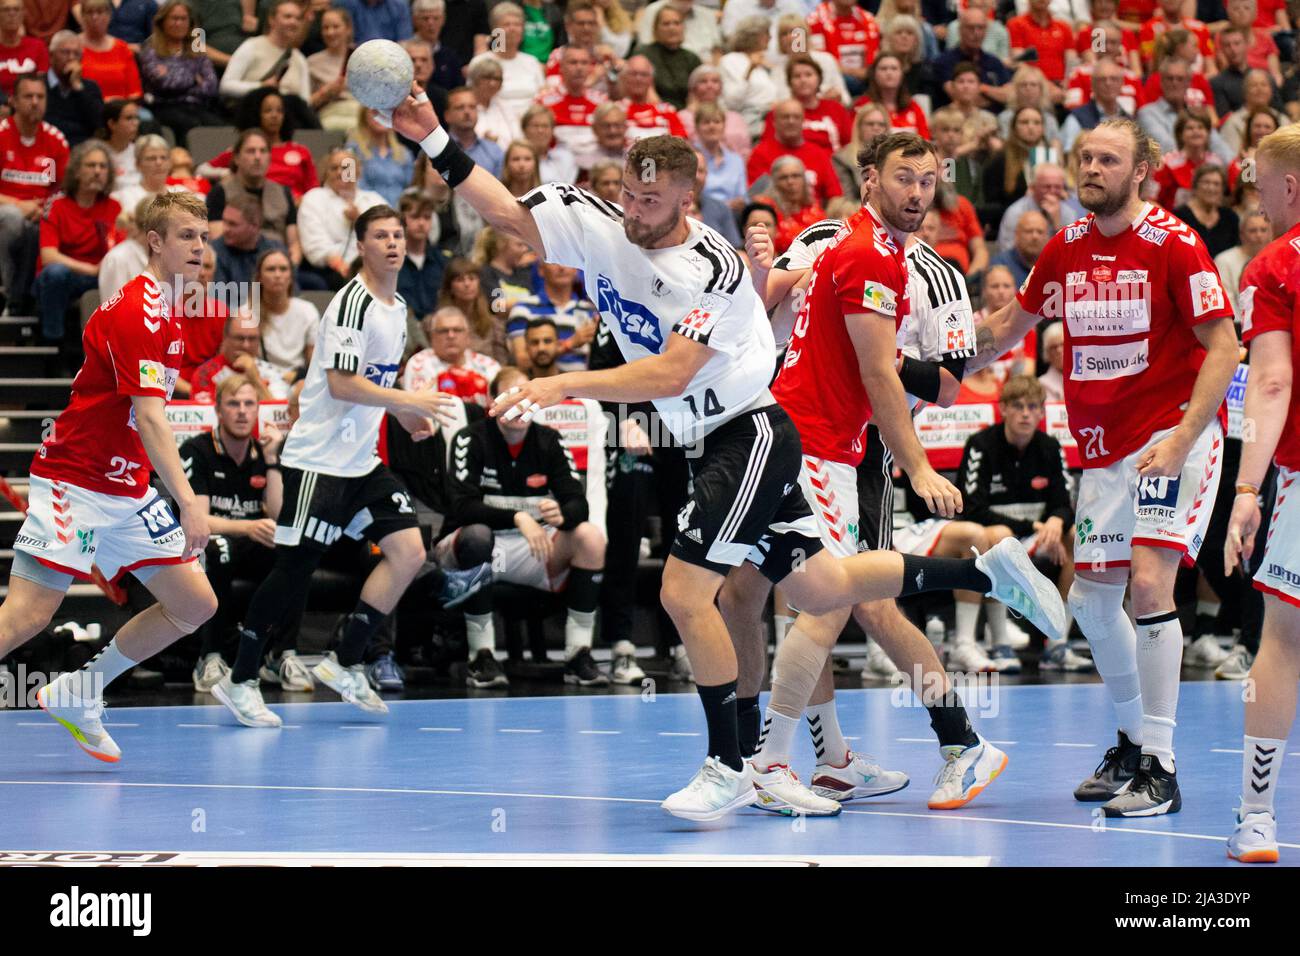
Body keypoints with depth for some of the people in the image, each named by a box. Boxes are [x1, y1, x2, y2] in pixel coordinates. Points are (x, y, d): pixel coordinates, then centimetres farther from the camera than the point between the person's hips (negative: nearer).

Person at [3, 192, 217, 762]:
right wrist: (188, 502, -30)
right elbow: (149, 418, -25)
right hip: (73, 484, -9)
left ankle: (77, 695, 13)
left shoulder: (166, 308, 12)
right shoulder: (137, 311, -18)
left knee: (196, 606, 3)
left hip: (128, 490, 9)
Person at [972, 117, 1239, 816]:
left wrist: (1182, 438, -21)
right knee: (1091, 599, 8)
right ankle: (1131, 741, 29)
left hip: (1173, 433, -7)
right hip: (1102, 446, 7)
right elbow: (1011, 325, 24)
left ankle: (1159, 769, -15)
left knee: (1148, 583, -19)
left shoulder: (1174, 244, -12)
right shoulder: (1065, 248, 7)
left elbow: (1223, 345, -13)